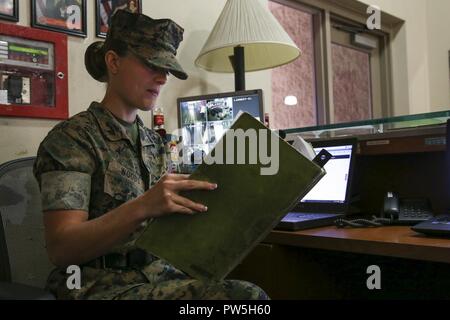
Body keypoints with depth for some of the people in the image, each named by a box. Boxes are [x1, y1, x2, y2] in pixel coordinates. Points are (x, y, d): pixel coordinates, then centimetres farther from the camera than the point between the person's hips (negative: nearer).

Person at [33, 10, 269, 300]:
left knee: (249, 294, -23)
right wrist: (141, 207, -29)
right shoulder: (72, 138, -6)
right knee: (246, 295, -28)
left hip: (160, 275, 6)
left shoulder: (153, 142, 13)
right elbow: (61, 249, -16)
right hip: (101, 285, -6)